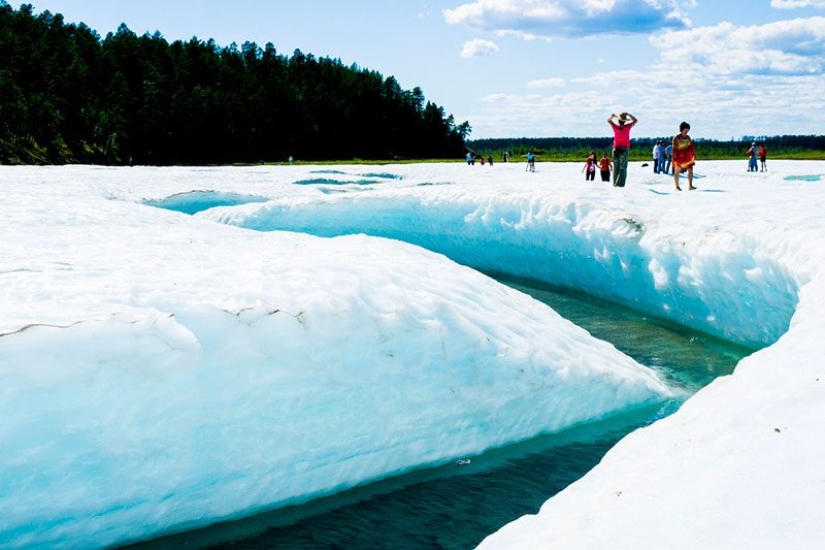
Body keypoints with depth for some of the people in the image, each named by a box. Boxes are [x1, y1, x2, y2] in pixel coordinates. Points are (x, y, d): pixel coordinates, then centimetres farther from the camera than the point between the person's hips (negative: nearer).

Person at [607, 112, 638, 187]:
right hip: (625, 149, -1)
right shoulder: (627, 127, -10)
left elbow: (608, 120, 9)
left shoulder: (615, 127, -9)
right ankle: (620, 183, -10)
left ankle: (615, 183, 8)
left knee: (616, 167, 10)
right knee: (623, 167, 0)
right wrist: (628, 114, 1)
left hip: (616, 148, 1)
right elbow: (635, 120, 5)